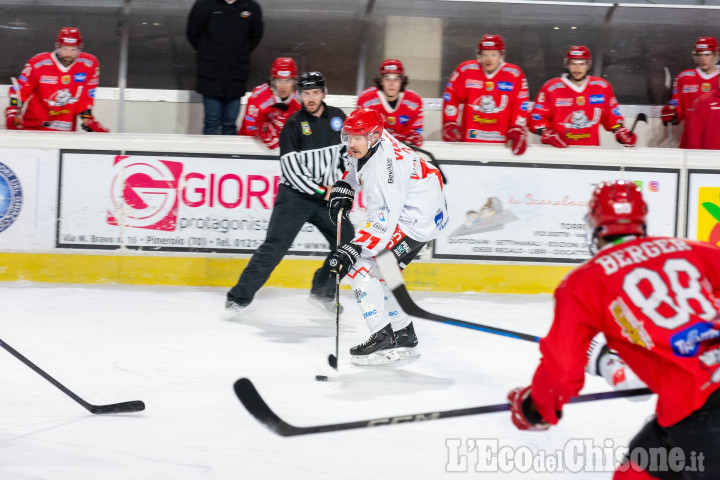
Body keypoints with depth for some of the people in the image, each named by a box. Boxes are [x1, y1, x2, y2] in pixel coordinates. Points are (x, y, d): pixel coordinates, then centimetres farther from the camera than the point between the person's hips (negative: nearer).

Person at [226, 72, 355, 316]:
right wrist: (322, 191, -15)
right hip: (295, 195, -5)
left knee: (348, 243, 2)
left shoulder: (337, 117, 4)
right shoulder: (294, 125, -9)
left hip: (327, 196, 5)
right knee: (274, 247, -13)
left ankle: (323, 291, 21)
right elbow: (292, 170, -13)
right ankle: (239, 297, -9)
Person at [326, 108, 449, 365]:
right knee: (375, 271, 14)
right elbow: (355, 165, 25)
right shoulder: (368, 144, -1)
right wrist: (343, 188, 11)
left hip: (418, 220, -10)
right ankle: (404, 335, 21)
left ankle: (383, 340, -13)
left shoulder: (384, 167, -30)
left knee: (359, 265, -14)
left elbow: (383, 221, -33)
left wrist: (352, 250, -35)